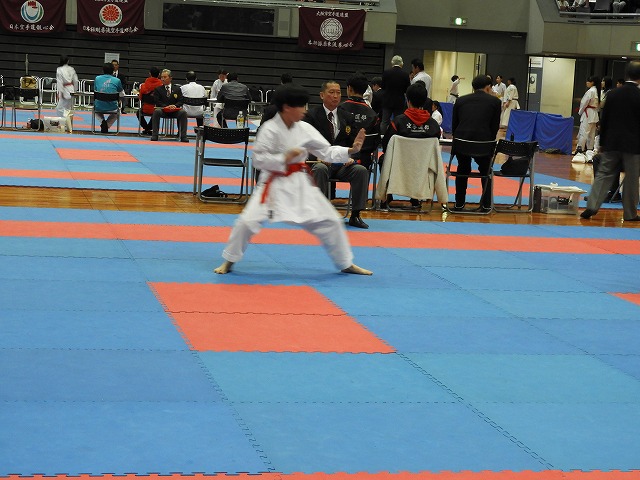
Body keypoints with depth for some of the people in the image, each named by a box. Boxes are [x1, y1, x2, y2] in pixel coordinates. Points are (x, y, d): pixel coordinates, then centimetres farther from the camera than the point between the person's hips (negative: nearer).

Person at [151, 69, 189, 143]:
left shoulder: (177, 89, 12)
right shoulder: (158, 89, 9)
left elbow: (180, 102, 6)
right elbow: (157, 102, -1)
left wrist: (175, 106, -17)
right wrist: (166, 106, -18)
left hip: (175, 110, 1)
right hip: (163, 110, -1)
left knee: (183, 112, -29)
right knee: (156, 111, -34)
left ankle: (183, 136, -27)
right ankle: (154, 136, -31)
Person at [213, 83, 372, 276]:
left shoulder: (305, 129, -1)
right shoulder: (270, 129, -15)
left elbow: (327, 152, 3)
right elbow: (258, 159, -15)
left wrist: (351, 150, -9)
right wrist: (284, 158, -24)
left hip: (301, 183, 5)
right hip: (274, 183, -4)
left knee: (330, 221, 6)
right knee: (248, 221, -12)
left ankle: (346, 264, 24)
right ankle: (229, 261, 12)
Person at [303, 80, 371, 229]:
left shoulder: (347, 117, 14)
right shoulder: (312, 116, 2)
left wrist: (350, 157, -7)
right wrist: (318, 157, -22)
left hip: (342, 163, 3)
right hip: (320, 161, -3)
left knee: (361, 170, -25)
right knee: (320, 169, -38)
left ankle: (355, 215, -18)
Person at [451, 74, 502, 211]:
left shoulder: (461, 100, 17)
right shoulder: (494, 101, 11)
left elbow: (454, 125, 18)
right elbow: (495, 126, 11)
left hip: (461, 140, 2)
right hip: (483, 141, -2)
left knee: (462, 170, 27)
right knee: (486, 171, 25)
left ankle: (459, 203, 27)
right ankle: (486, 204, 24)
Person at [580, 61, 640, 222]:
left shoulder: (613, 94, 1)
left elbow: (604, 120, 5)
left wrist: (602, 143, 13)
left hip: (612, 143, 3)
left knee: (604, 174, 7)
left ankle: (592, 206, -4)